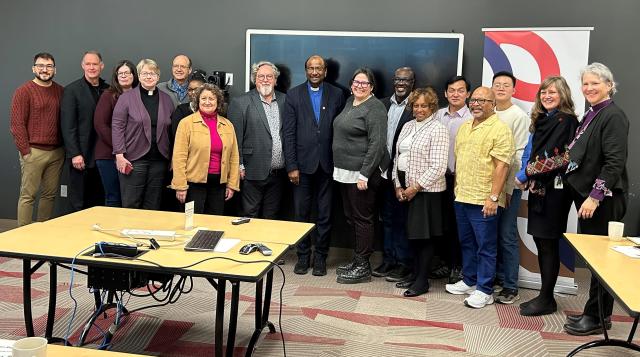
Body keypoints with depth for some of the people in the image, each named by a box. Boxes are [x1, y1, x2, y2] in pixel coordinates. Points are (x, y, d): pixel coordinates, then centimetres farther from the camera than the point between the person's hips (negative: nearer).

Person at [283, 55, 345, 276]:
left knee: (324, 214, 6)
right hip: (302, 164, 0)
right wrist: (291, 166, -6)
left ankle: (320, 257, 19)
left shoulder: (336, 95, 5)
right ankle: (303, 256, 21)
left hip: (326, 164, 0)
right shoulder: (294, 95, 3)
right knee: (301, 213, 7)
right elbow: (288, 133, -1)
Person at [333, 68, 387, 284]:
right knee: (351, 217, 15)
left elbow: (377, 144, -18)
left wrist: (364, 175, -21)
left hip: (361, 173, -8)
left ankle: (363, 267, 10)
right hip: (345, 171, 8)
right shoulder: (349, 102, 13)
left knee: (362, 218, 0)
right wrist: (339, 168, 15)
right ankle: (357, 260, 27)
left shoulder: (375, 108, -12)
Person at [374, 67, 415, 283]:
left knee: (402, 219, 3)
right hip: (385, 171, 6)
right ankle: (388, 260, 26)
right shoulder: (384, 104, 9)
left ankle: (404, 263, 14)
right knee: (387, 218, 15)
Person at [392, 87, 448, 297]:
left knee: (424, 236, 1)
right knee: (411, 233, 11)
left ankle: (422, 281, 12)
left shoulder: (437, 130, -9)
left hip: (426, 190, -6)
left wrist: (415, 187, -14)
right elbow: (397, 157, 14)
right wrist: (398, 185, 3)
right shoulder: (408, 126, 12)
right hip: (405, 188, 6)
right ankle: (415, 273, 25)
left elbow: (438, 167, -15)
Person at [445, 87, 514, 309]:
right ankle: (469, 281, 30)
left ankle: (485, 291, 11)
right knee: (466, 243, 17)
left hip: (484, 201, -8)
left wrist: (493, 197, -20)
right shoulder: (464, 127, 14)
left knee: (485, 247, 2)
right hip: (462, 198, 8)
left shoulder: (500, 129, -11)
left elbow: (502, 166, -16)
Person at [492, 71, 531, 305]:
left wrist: (508, 187, -12)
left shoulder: (519, 117, -6)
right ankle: (497, 277, 24)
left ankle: (510, 287, 7)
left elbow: (519, 155, -9)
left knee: (507, 236, -2)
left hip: (508, 185, -5)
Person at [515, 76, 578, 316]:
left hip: (555, 189, -7)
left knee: (548, 244, -1)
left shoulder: (567, 121, -9)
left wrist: (526, 174, -11)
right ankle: (545, 295, 20)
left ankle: (546, 300, 10)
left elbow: (562, 158, -16)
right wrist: (526, 179, 2)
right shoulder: (541, 120, 15)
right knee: (540, 242, 10)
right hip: (538, 188, 8)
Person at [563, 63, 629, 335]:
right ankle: (593, 311, 24)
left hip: (603, 199, -9)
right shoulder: (590, 116, 14)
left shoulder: (613, 116, -13)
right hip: (586, 195, 9)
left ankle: (598, 317, 11)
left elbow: (615, 162, -20)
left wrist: (595, 196, -22)